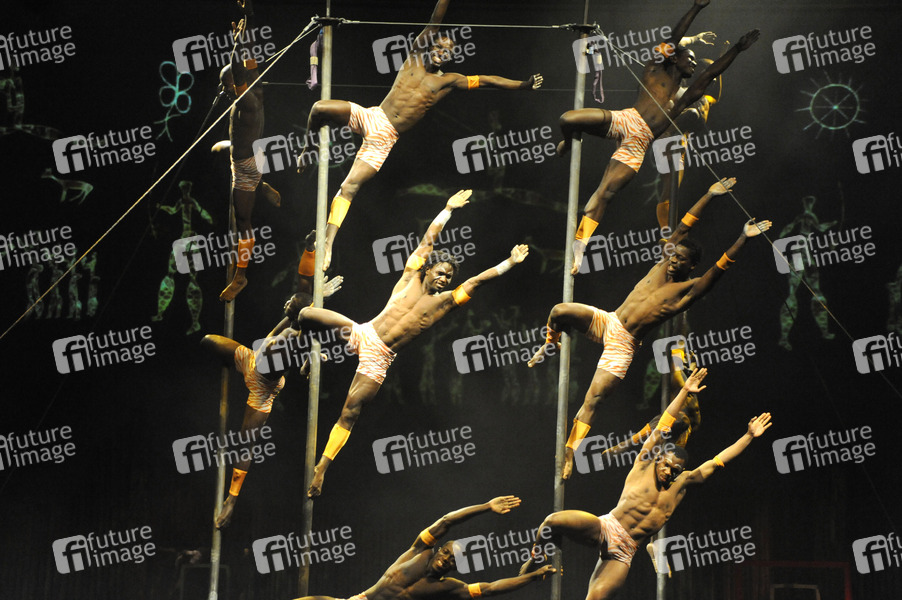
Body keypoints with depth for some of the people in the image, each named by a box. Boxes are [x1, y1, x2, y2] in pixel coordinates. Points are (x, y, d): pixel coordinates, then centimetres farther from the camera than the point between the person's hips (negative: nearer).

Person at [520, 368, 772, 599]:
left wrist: (749, 436, 11)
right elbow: (662, 426, -1)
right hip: (605, 528, -3)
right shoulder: (645, 464, 3)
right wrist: (684, 391, -5)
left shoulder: (683, 483, 13)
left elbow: (719, 461, 13)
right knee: (555, 521, -29)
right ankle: (535, 560, -1)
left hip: (624, 551, 3)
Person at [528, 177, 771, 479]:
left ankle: (569, 455, -5)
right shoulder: (663, 264, 8)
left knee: (592, 400, -12)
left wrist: (744, 237, -24)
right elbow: (683, 227, 8)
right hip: (606, 321, 4)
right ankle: (550, 345, 13)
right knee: (560, 311, -21)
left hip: (623, 345, -4)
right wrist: (709, 195, 5)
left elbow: (718, 269, -17)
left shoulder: (690, 288, -4)